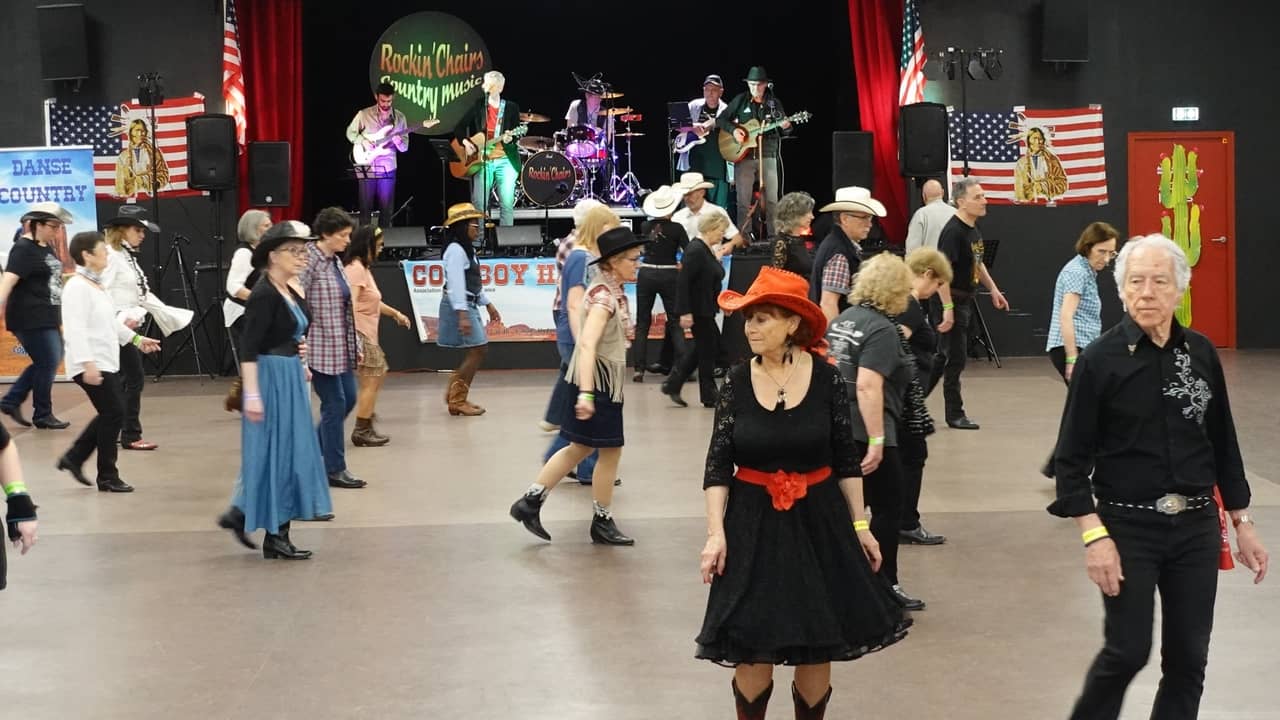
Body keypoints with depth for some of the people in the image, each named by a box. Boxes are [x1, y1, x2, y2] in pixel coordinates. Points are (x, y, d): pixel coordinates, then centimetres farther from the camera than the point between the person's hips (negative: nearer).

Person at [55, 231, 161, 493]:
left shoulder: (97, 285, 15)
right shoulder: (77, 287, -16)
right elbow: (76, 329, -23)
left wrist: (136, 339, 26)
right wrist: (88, 363, -30)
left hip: (106, 362, 10)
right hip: (91, 365, -10)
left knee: (110, 414, 14)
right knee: (113, 414, -6)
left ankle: (74, 459, 22)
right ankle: (107, 477, 4)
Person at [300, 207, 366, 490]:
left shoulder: (335, 261, 12)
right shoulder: (310, 261, -14)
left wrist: (356, 344, 17)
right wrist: (301, 348, -19)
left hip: (341, 347, 9)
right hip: (320, 347, -9)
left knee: (348, 399, 12)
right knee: (334, 403, -3)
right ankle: (334, 469, 7)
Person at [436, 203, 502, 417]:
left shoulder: (467, 249, 17)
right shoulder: (456, 250, -15)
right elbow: (456, 283, -21)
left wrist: (488, 305, 24)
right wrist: (462, 315, -27)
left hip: (469, 305, 10)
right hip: (459, 305, -10)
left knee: (477, 351, 9)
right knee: (478, 350, -9)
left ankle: (455, 396, 15)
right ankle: (457, 399, -3)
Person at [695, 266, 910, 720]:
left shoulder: (826, 378, -7)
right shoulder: (736, 383, -5)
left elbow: (846, 459, 1)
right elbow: (718, 466, -3)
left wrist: (860, 524, 1)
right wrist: (716, 533, -11)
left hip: (819, 519, 0)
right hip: (753, 524, 0)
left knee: (817, 647, 7)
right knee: (753, 650, 2)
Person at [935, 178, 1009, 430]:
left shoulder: (974, 229, 9)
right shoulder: (953, 231, -20)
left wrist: (993, 289, 20)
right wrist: (948, 309, -28)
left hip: (966, 300, 9)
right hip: (953, 300, -9)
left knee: (956, 357, 15)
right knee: (955, 359, -3)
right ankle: (955, 415, 6)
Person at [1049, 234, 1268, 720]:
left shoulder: (1201, 353, 2)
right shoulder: (1100, 360, -9)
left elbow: (1223, 443, 11)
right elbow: (1072, 457, -9)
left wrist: (1242, 522, 10)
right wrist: (1094, 535, -16)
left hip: (1196, 527, 4)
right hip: (1128, 528, -4)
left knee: (1188, 657, 7)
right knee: (1128, 651, -3)